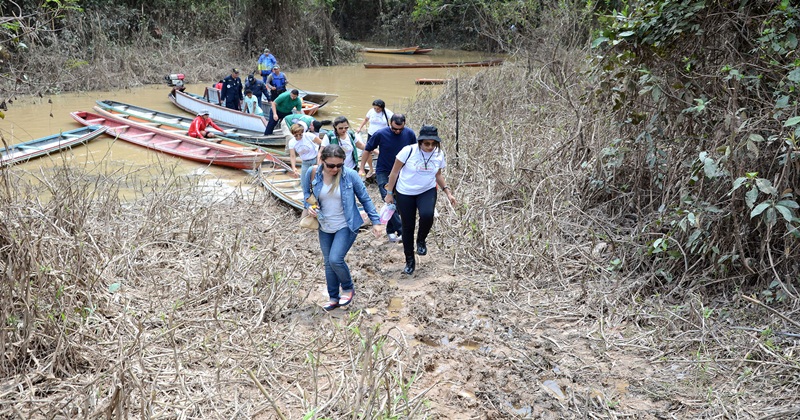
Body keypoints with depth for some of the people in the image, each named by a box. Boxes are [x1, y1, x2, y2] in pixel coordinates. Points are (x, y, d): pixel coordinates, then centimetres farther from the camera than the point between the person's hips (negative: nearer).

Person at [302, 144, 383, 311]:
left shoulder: (350, 175, -17)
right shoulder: (312, 174, -11)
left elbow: (365, 199, -6)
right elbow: (306, 193, 8)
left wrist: (376, 221, -6)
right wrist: (308, 206, -13)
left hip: (346, 226, -4)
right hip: (325, 228, 4)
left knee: (335, 259, -17)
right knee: (328, 263, 12)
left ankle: (348, 288, 12)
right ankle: (334, 298, 32)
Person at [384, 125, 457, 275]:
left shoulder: (439, 154, -5)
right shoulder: (408, 151, -18)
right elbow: (395, 172, -8)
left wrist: (448, 192, 2)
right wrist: (389, 193, -5)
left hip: (427, 192, 2)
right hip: (405, 193, -2)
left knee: (427, 215, -28)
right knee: (408, 227, 5)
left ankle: (421, 241, 4)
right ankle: (409, 261, 24)